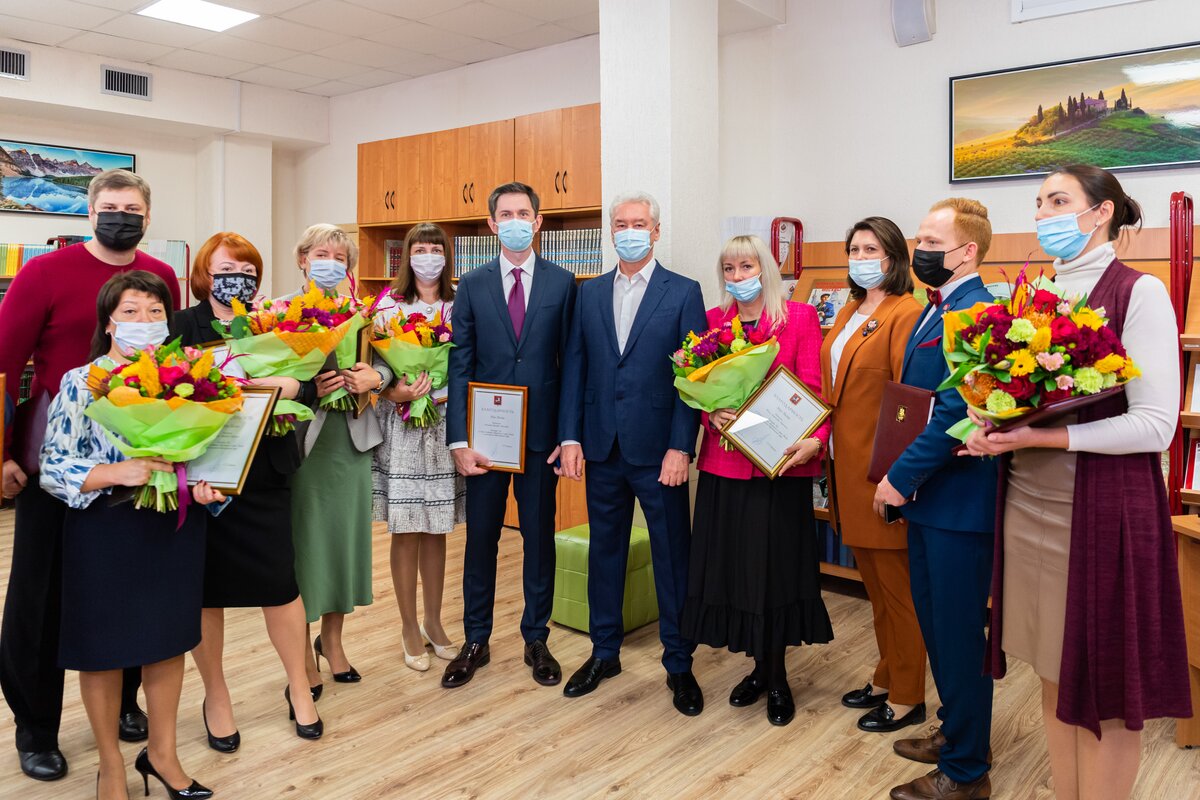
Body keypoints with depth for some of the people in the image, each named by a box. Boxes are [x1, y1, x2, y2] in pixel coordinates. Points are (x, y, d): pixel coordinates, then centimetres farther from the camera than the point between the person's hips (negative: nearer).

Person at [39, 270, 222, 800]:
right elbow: (53, 469, -10)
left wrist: (205, 486, -12)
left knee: (169, 638, 14)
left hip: (174, 528, 3)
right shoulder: (81, 384, -8)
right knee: (103, 648, 9)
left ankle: (162, 753, 34)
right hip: (104, 533, -3)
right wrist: (116, 472, -26)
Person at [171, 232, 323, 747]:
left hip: (265, 472, 1)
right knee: (205, 588, 9)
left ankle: (300, 687, 24)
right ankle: (215, 696, 29)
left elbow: (311, 386, -6)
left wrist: (288, 386, -25)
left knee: (279, 582, 4)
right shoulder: (182, 327, 1)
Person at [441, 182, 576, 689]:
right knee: (480, 537, 9)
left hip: (541, 432, 0)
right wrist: (458, 440, -9)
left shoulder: (562, 283, 2)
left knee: (539, 536, 9)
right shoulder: (471, 286, 3)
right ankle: (476, 641, 24)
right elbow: (459, 366, -1)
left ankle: (536, 639, 25)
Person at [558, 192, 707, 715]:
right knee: (604, 552, 14)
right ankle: (604, 652, 30)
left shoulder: (683, 293, -2)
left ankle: (679, 664, 21)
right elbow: (574, 369, 7)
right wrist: (570, 437, -1)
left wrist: (680, 447, -13)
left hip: (658, 450, -3)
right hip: (603, 449, 4)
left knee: (672, 555, 6)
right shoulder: (589, 294, 9)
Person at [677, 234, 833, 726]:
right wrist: (713, 413, -14)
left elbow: (812, 389, -6)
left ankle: (777, 676, 22)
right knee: (733, 562, 8)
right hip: (724, 461, 3)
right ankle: (758, 667, 27)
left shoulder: (800, 318, 0)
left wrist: (815, 440, -23)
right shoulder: (711, 322, 9)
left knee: (776, 564, 5)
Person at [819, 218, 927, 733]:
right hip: (849, 463, 9)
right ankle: (886, 678, 34)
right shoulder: (849, 313, 14)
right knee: (873, 580, 19)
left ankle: (907, 698, 19)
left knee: (897, 583, 4)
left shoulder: (905, 314, -14)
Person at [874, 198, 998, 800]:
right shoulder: (934, 310, 14)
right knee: (934, 621, 21)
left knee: (959, 632, 3)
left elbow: (956, 412, -25)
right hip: (925, 496, 10)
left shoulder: (976, 314, -18)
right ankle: (956, 731, 39)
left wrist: (901, 478, -18)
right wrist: (900, 477, 9)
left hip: (959, 502, -10)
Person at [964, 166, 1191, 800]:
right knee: (1054, 676, 15)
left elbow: (1155, 424, -14)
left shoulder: (1138, 293, -8)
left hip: (1103, 506, -6)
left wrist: (1042, 437, -19)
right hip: (1028, 504, 6)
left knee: (1106, 685, 6)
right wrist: (994, 431, -4)